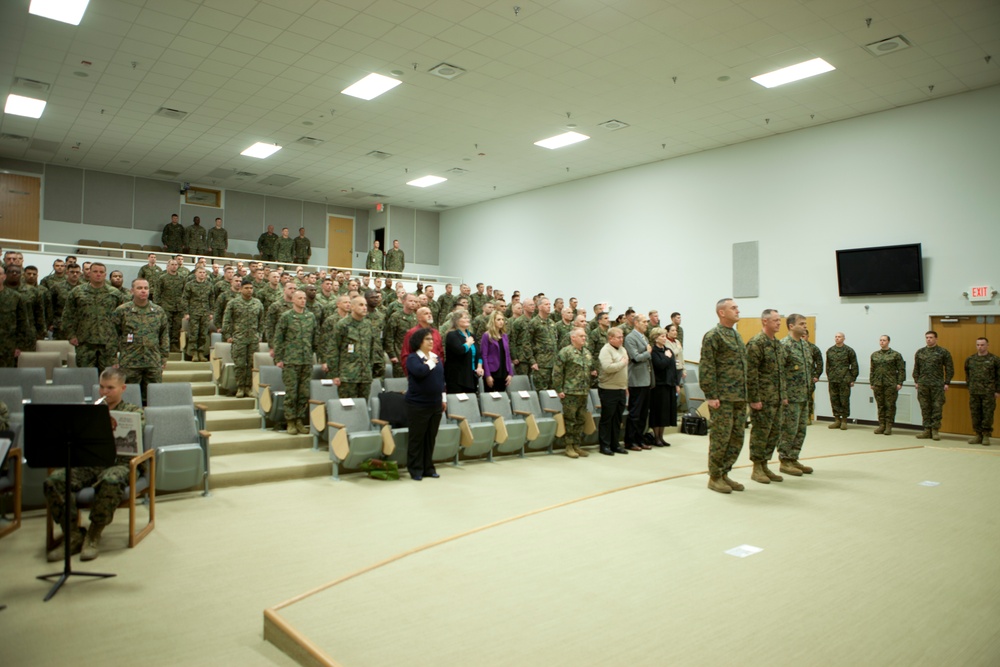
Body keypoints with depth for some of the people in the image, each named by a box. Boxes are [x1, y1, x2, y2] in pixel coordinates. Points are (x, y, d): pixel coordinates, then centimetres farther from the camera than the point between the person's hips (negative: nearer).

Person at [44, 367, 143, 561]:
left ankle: (93, 536, -19)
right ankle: (73, 536, -14)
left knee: (111, 482, -39)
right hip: (87, 463, 4)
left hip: (118, 463, -4)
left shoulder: (134, 411, 14)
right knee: (52, 482, -26)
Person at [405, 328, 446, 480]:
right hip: (418, 405, -6)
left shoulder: (436, 357, 13)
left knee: (431, 438, 10)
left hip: (435, 404, 6)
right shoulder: (412, 358, -7)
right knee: (417, 438, 1)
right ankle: (415, 469, 10)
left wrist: (443, 398, 15)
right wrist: (431, 362, -10)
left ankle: (428, 467, 20)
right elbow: (420, 371, -27)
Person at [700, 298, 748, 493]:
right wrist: (711, 395, -18)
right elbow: (707, 368, -14)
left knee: (737, 437, 11)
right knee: (721, 437, -2)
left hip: (739, 397, 8)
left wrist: (745, 393, 19)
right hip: (723, 397, -8)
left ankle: (724, 473, 22)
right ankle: (714, 477, 10)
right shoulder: (713, 336, -9)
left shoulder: (736, 335, 17)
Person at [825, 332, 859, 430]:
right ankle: (837, 420, 14)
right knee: (834, 400, 5)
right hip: (832, 380, 4)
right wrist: (828, 376, 11)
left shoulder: (848, 350, 0)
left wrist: (852, 379, -3)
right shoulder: (830, 351, 11)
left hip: (844, 380, -4)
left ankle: (844, 421, 8)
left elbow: (854, 366, 1)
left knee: (844, 400, -1)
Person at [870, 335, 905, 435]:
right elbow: (872, 370, 13)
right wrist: (871, 382, 9)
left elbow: (901, 370, -2)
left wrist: (899, 383, -9)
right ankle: (881, 425, 13)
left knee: (890, 405, 0)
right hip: (878, 384, 3)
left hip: (890, 384, -3)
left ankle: (888, 426, 5)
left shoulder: (896, 355, 0)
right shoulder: (874, 355, 11)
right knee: (880, 405, 7)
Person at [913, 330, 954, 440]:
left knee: (937, 407, -2)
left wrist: (947, 383, -3)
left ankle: (935, 430, 5)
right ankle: (927, 430, 12)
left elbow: (949, 369, 2)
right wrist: (916, 381, 7)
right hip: (923, 385, 3)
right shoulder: (920, 352, 11)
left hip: (937, 385, -3)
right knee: (925, 408, 5)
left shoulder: (943, 352, 2)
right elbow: (916, 369, 15)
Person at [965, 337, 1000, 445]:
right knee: (975, 414, 6)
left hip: (988, 393, -3)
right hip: (974, 392, 3)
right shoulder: (970, 359, 10)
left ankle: (986, 435, 9)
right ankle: (978, 435, 15)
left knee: (987, 414, -1)